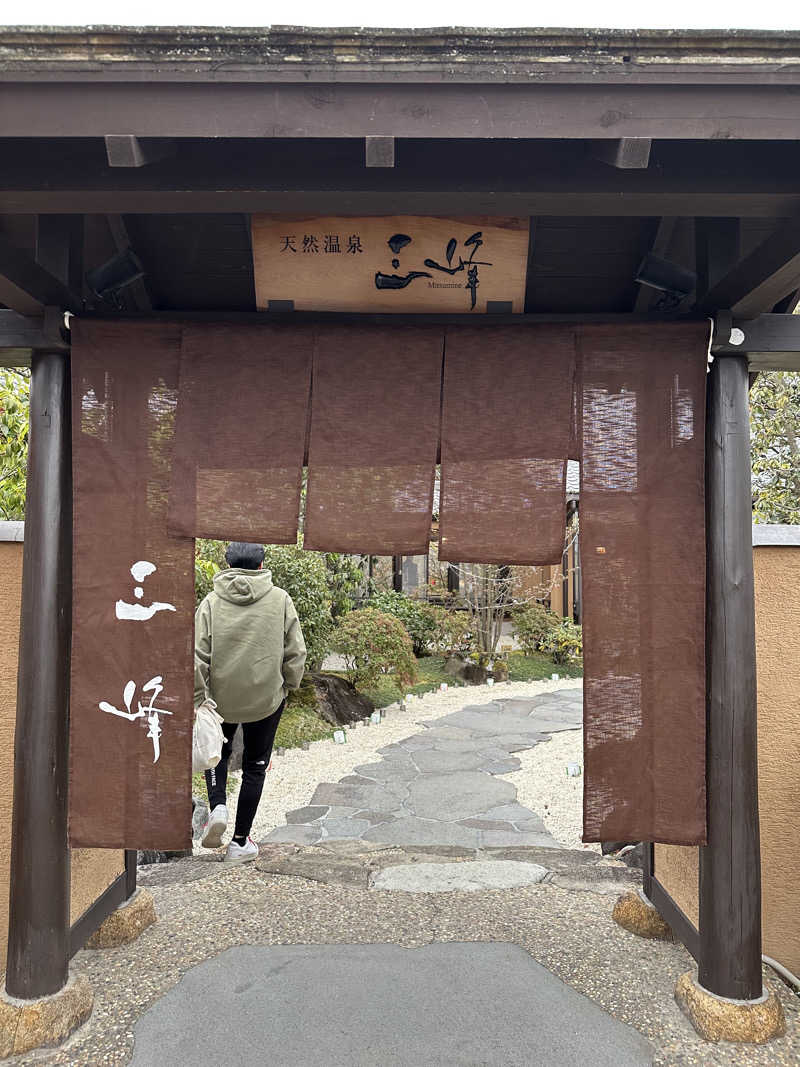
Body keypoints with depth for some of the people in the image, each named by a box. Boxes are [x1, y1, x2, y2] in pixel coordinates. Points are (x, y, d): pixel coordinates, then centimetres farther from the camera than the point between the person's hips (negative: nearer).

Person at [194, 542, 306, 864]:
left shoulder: (212, 602, -6)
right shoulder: (280, 600, -6)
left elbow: (198, 657, -8)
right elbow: (296, 652, -3)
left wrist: (198, 698, 0)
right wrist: (287, 686, 11)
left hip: (221, 696, 1)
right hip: (266, 697, 0)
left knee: (218, 753, 26)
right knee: (255, 766, 13)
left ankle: (217, 806, 3)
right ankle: (240, 842, 19)